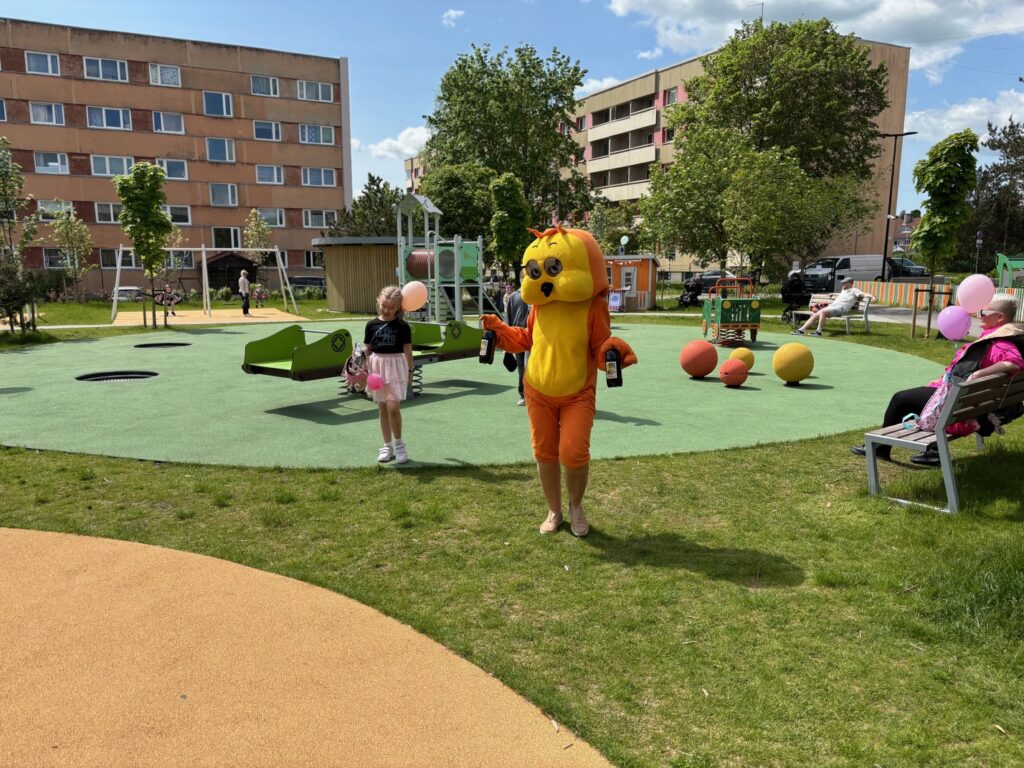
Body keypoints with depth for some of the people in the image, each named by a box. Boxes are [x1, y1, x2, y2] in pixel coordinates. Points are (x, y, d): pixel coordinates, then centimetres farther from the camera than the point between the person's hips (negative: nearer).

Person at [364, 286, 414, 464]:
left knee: (393, 406, -14)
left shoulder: (403, 326, -3)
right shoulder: (372, 325, 2)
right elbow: (367, 349, 7)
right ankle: (387, 446, 19)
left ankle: (399, 444, 3)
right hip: (377, 365, 3)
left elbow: (408, 350, 4)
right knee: (382, 408, 9)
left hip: (396, 365, -3)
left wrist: (410, 370, 7)